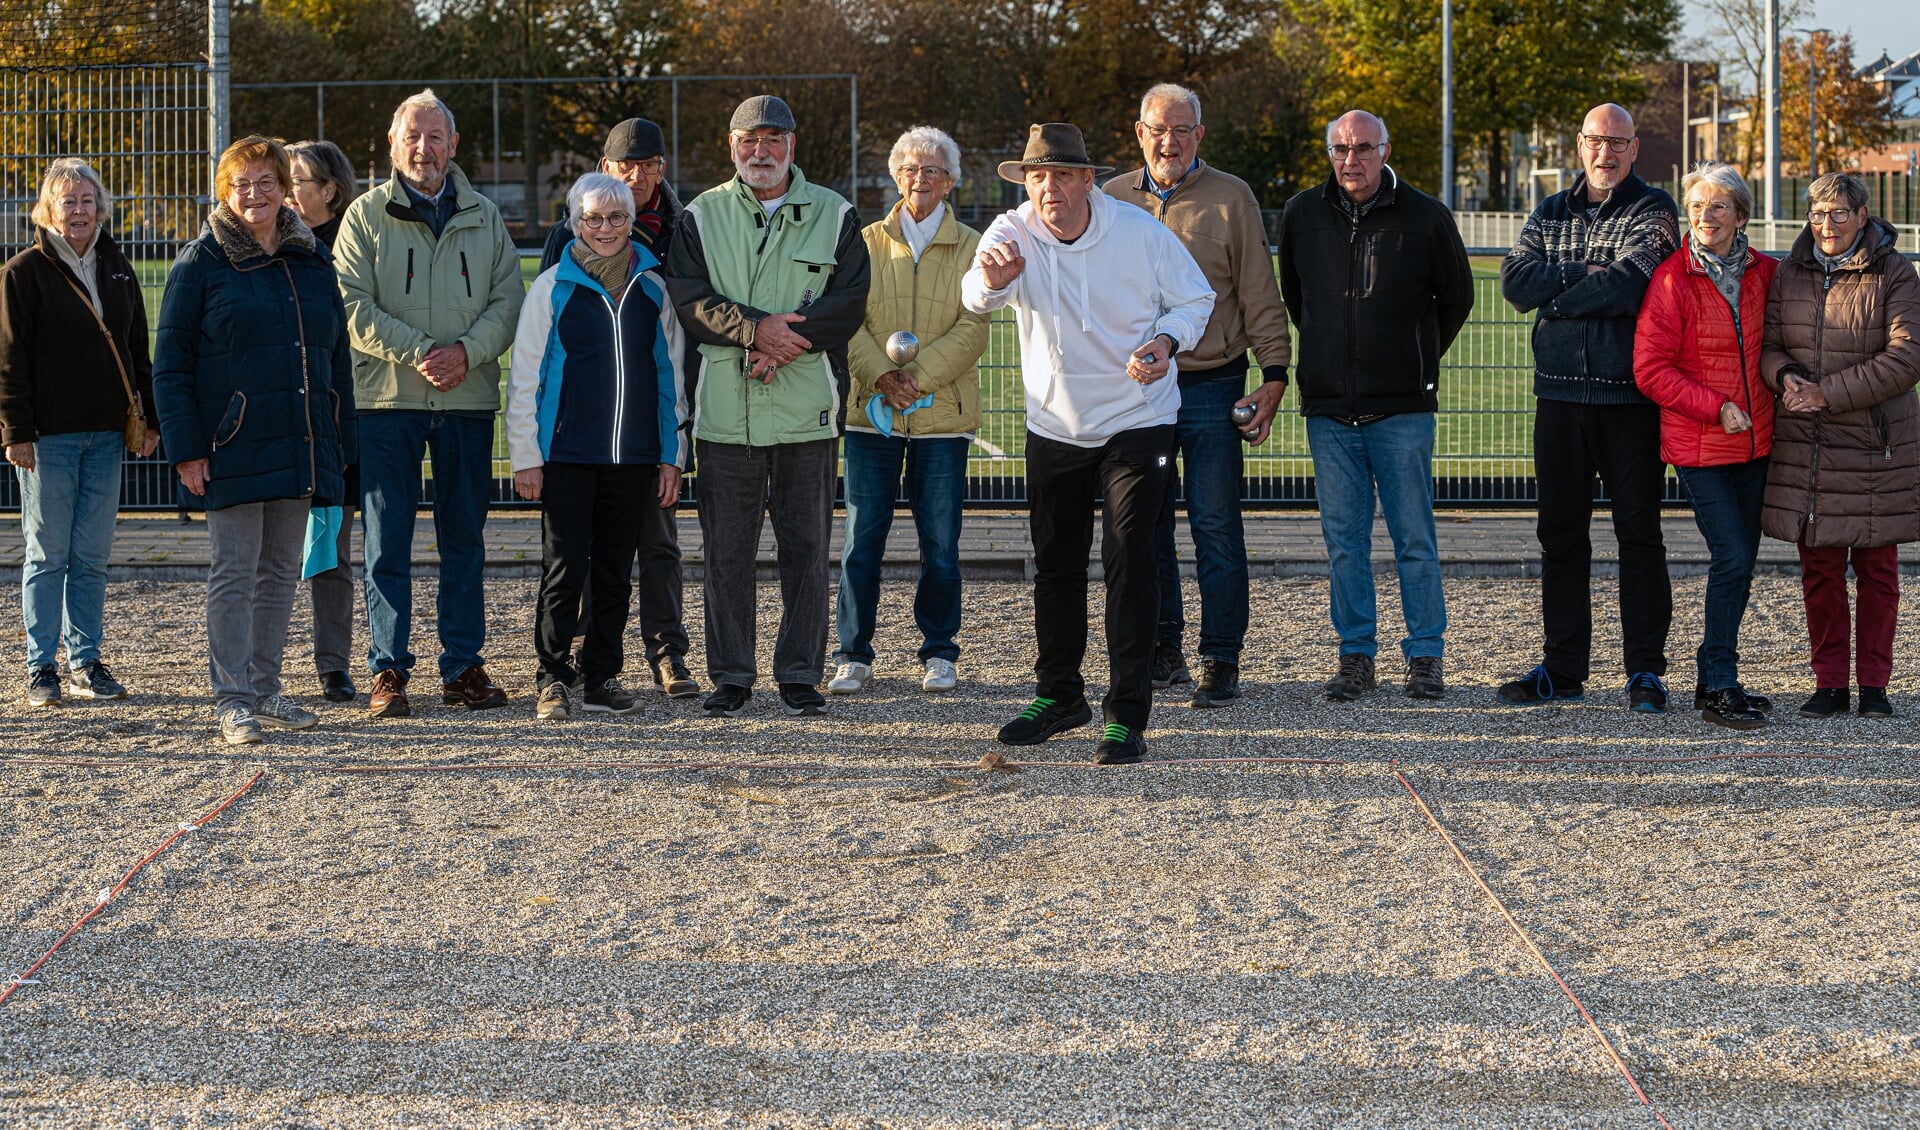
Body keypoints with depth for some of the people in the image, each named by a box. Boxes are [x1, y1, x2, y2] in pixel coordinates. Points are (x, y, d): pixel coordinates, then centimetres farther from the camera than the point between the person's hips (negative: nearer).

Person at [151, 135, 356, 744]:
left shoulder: (312, 260, 12)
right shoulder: (201, 263, -2)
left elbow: (337, 357, 16)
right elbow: (170, 363, -4)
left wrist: (340, 443, 11)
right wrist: (186, 447, -12)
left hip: (299, 448, 5)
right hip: (233, 448, -5)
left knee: (281, 572, 10)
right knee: (234, 573, -4)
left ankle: (266, 689, 19)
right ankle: (233, 700, 0)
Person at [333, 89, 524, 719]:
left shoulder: (484, 219, 11)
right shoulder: (366, 216, 3)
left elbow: (508, 301, 6)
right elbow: (354, 308, -6)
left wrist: (468, 351, -12)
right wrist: (420, 352, -16)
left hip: (468, 402, 3)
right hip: (386, 400, -3)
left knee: (464, 537, 7)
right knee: (386, 541, -2)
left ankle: (463, 667, 14)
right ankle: (388, 671, 2)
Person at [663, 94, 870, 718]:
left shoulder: (835, 216, 8)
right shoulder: (700, 217, 9)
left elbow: (847, 305, -3)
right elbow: (689, 300, -4)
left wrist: (785, 342, -16)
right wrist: (757, 328, -19)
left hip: (807, 409, 0)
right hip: (725, 409, 0)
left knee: (806, 547, 2)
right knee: (727, 550, 3)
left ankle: (800, 676, 10)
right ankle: (730, 677, 11)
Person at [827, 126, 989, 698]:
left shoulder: (970, 248, 5)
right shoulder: (868, 242, 10)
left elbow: (972, 329, -4)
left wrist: (918, 377, -15)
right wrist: (881, 375, -14)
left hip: (943, 415, -1)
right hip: (872, 414, 1)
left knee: (940, 542, 2)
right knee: (862, 537, -1)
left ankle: (939, 653, 14)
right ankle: (854, 654, 8)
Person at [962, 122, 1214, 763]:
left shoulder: (1142, 233, -14)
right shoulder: (1013, 234, -12)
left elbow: (1194, 300, -1)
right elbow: (978, 298, -30)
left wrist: (1167, 339, -22)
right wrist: (992, 278, -55)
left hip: (1138, 421, -3)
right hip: (1054, 426, 3)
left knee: (1128, 560, -11)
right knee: (1055, 565, 13)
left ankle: (1127, 715, -8)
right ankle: (1059, 696, 31)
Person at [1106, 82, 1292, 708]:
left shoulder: (1231, 198, 1)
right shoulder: (1113, 200, 9)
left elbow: (1260, 294, 1)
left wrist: (1274, 375, -5)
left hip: (1212, 386, -3)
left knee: (1216, 527, -3)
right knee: (1145, 525, 7)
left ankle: (1220, 661, 1)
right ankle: (1162, 650, 18)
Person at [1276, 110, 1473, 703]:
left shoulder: (1425, 216, -2)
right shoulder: (1301, 215, 5)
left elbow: (1456, 298, 11)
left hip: (1403, 408, -2)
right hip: (1329, 408, 2)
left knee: (1414, 538, 1)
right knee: (1344, 540, 5)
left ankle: (1426, 655, 9)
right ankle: (1356, 655, 12)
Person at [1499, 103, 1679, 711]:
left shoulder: (1653, 211, -1)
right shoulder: (1549, 214, 14)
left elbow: (1628, 285, -17)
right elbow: (1516, 280, -3)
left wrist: (1556, 292, -6)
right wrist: (1588, 276, -12)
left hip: (1631, 395, -4)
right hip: (1560, 392, 4)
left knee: (1639, 533, 0)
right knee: (1560, 532, 8)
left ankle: (1645, 669, 5)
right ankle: (1563, 669, 15)